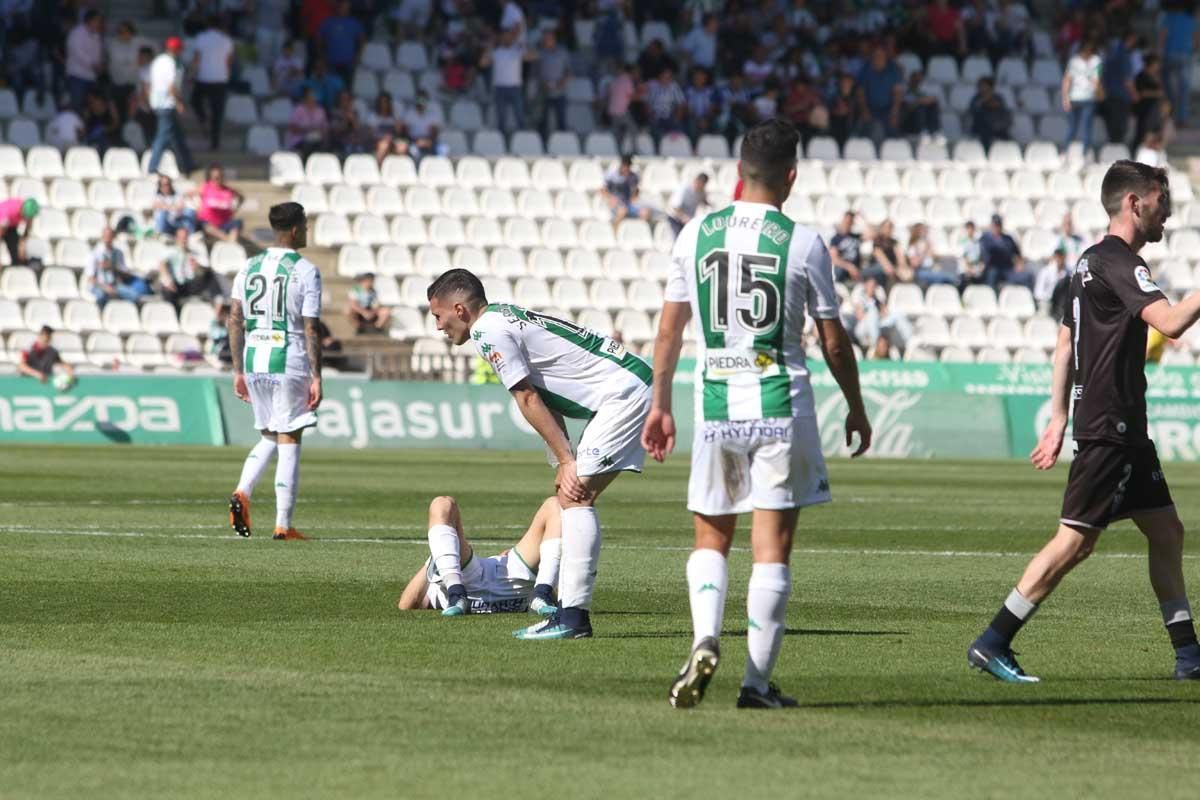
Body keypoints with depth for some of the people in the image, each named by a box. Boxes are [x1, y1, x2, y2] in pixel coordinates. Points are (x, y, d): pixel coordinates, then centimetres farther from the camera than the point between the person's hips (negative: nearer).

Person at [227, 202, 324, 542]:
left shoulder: (249, 267, 9)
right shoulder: (305, 271, -7)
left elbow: (235, 321, 9)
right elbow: (311, 329, -10)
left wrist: (238, 370, 15)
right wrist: (316, 377, -7)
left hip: (254, 361, 5)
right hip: (290, 363, -5)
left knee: (269, 437, 19)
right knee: (288, 441, 2)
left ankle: (242, 492, -5)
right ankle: (283, 525, 0)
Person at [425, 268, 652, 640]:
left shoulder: (488, 331, -11)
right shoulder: (506, 318, 19)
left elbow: (529, 400, -11)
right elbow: (542, 398, 17)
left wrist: (567, 461, -8)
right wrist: (566, 463, 10)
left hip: (623, 392, -10)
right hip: (632, 389, 10)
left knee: (575, 496, -14)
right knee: (574, 495, 9)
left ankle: (572, 616, -19)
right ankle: (572, 611, 8)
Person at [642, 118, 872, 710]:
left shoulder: (695, 235, 2)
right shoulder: (803, 244, -5)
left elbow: (669, 329, 7)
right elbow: (834, 342, 1)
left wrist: (660, 405, 17)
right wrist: (857, 410, 15)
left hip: (716, 406, 2)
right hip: (782, 407, -2)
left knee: (711, 538, 16)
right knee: (772, 546, 2)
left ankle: (704, 639, -8)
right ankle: (758, 681, 2)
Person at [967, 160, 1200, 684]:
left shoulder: (1092, 262, 16)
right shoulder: (1117, 262, -14)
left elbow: (1064, 345, 20)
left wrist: (1058, 419, 22)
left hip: (1124, 429, 11)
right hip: (1108, 428, -11)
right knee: (1075, 541, -9)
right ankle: (992, 644, -8)